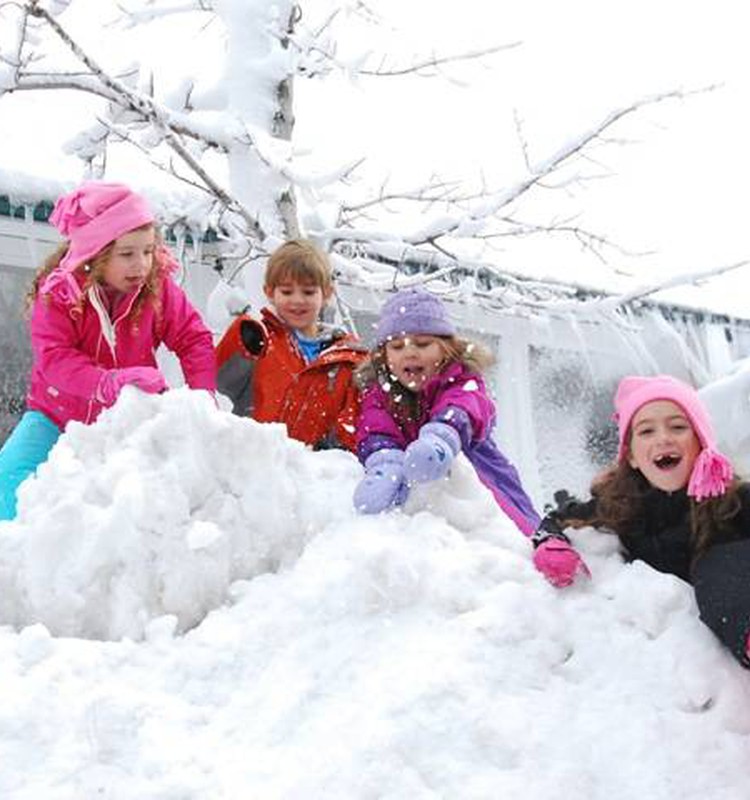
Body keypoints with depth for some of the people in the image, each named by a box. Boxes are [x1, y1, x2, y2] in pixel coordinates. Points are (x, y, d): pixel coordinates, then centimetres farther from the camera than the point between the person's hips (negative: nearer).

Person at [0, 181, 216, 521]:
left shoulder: (158, 287, -11)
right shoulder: (56, 293, -18)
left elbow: (194, 339, -9)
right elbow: (54, 357, -28)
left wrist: (204, 395, -26)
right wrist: (110, 383, -45)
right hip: (57, 413, -1)